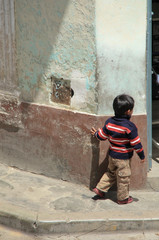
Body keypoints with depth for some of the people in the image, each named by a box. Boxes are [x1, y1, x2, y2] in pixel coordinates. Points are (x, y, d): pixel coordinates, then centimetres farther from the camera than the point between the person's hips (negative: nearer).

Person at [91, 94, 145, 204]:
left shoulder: (109, 122, -5)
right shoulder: (130, 126, -23)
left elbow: (102, 136, 5)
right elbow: (136, 143, -18)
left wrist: (96, 133, 27)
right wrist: (142, 156, -5)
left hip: (112, 155, 6)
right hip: (124, 158, -6)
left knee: (111, 172, 27)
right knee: (123, 178, 10)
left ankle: (100, 189, 28)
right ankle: (123, 198, 23)